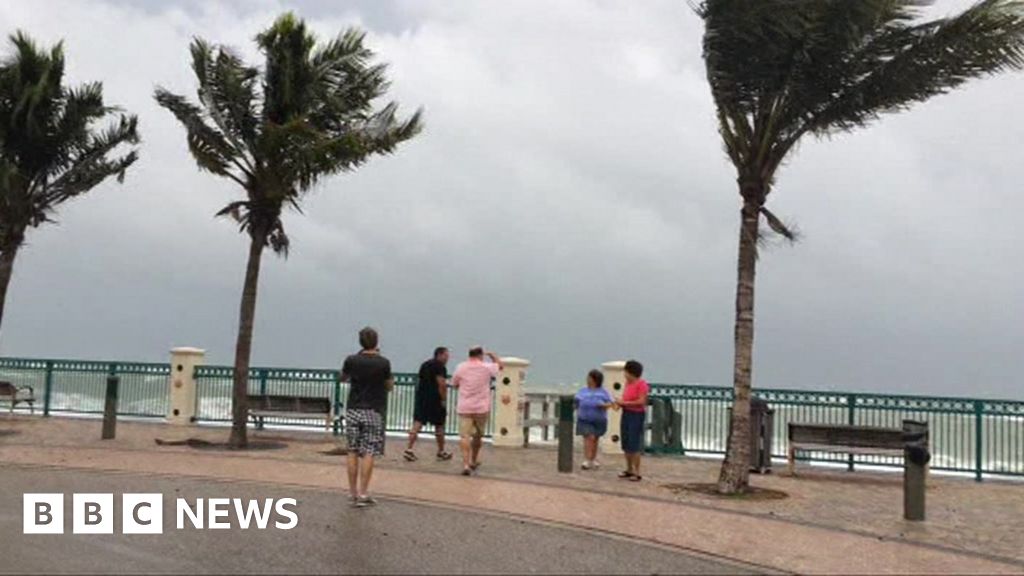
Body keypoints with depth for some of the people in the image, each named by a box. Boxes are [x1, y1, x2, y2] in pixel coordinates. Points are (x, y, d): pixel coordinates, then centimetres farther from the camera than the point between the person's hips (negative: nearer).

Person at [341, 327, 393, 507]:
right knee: (368, 453, -1)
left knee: (353, 452, 9)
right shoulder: (383, 362, -9)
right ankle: (363, 494, -4)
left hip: (353, 410, 3)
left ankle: (353, 492, 13)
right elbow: (389, 386, 5)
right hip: (373, 411, -2)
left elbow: (343, 378, 16)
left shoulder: (351, 360, -3)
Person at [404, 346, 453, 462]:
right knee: (439, 425, 8)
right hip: (434, 398, -7)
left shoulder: (424, 364, 17)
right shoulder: (440, 366, -9)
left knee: (417, 423, 2)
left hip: (421, 396, 7)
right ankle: (441, 452, 19)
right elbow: (441, 384, -18)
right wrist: (443, 399, -13)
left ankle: (409, 449, -9)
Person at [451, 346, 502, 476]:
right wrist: (492, 355, 31)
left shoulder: (461, 367, -1)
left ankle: (466, 464, -18)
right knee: (478, 436, 17)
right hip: (482, 408, 1)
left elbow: (454, 385, 11)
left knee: (464, 436, -5)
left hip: (464, 408, 0)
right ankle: (473, 461, 32)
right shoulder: (487, 367, -3)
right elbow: (499, 365, 17)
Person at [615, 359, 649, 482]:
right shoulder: (628, 383, 9)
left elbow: (641, 401, -21)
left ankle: (637, 473, -1)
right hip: (626, 414, 8)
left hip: (637, 415, -8)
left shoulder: (641, 384, -14)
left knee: (634, 445, -7)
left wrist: (625, 403, -18)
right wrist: (620, 403, -2)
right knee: (626, 444, 11)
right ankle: (629, 470, 21)